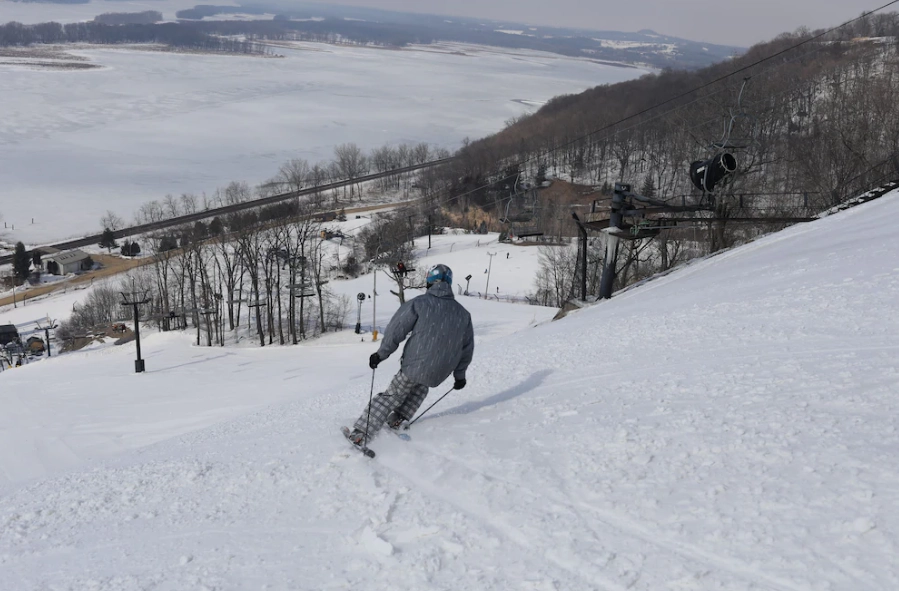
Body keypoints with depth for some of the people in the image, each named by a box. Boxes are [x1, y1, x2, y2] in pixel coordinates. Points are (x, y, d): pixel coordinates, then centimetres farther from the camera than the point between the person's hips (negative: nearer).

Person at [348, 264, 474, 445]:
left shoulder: (419, 303, -7)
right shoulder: (463, 314, 6)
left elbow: (396, 330, -8)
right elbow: (466, 347, 13)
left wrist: (381, 354, 3)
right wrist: (460, 374, 24)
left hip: (414, 365, -3)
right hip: (439, 373, 3)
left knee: (391, 396, 12)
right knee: (419, 388, 35)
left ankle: (360, 433, 7)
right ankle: (398, 419, 28)